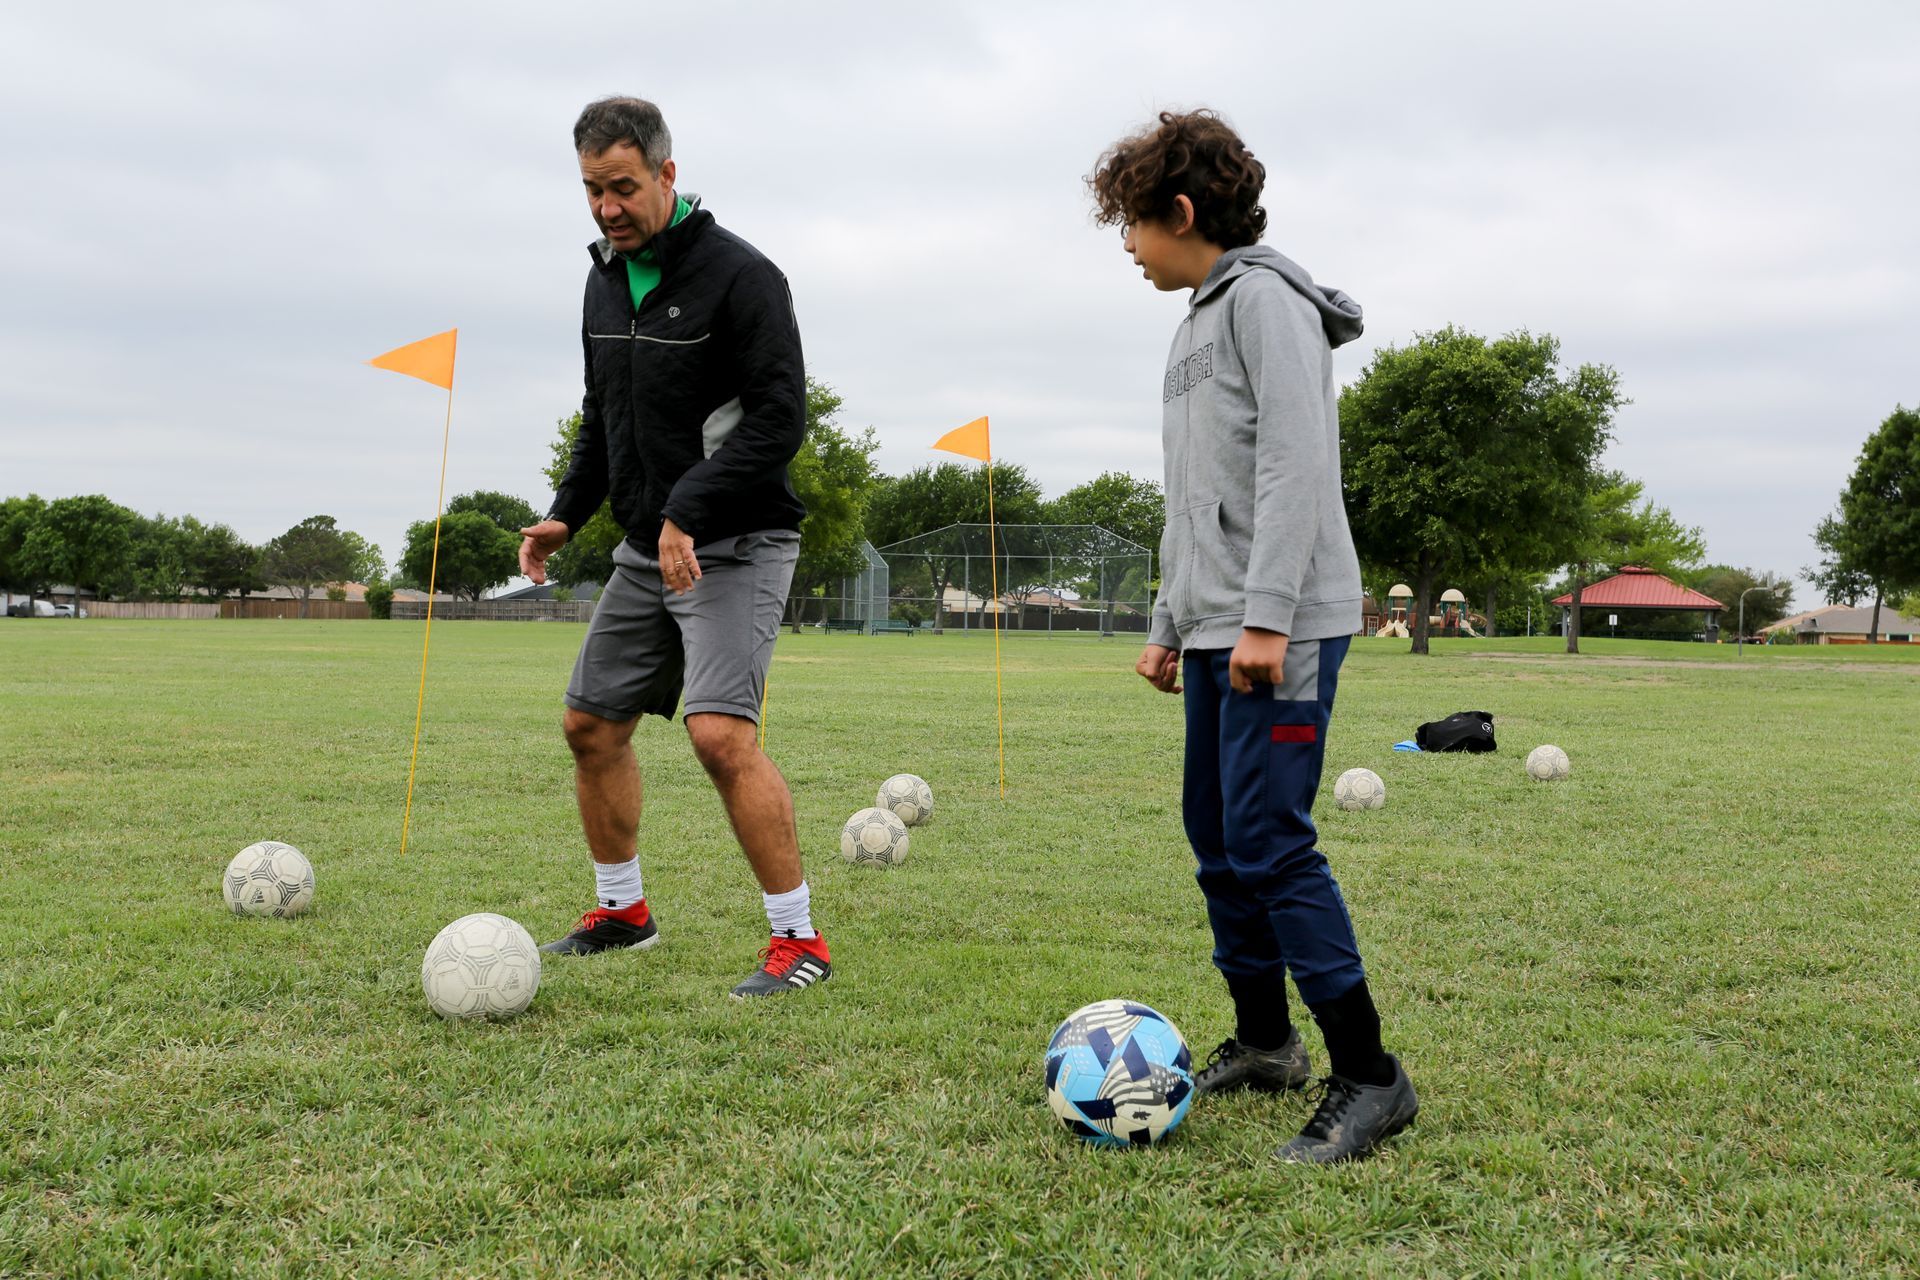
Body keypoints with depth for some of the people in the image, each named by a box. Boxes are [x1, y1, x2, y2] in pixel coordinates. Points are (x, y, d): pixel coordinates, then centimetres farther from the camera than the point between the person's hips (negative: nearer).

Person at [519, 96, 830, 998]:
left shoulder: (739, 274, -14)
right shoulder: (606, 278, 11)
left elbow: (780, 418, -19)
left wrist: (688, 509, -24)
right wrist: (567, 513, 9)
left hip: (734, 546, -8)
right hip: (644, 549, 8)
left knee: (721, 733, -20)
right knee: (592, 724, 11)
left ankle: (798, 939, -8)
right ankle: (621, 911, 30)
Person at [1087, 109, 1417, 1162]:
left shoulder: (1267, 298, -7)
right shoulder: (1201, 318, 22)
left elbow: (1296, 463, -18)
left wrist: (1266, 615, -23)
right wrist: (1171, 623, 23)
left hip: (1283, 631, -10)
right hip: (1217, 630, 10)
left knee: (1269, 845, -13)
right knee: (1217, 840, 11)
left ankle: (1368, 1077, -6)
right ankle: (1263, 1043, 24)